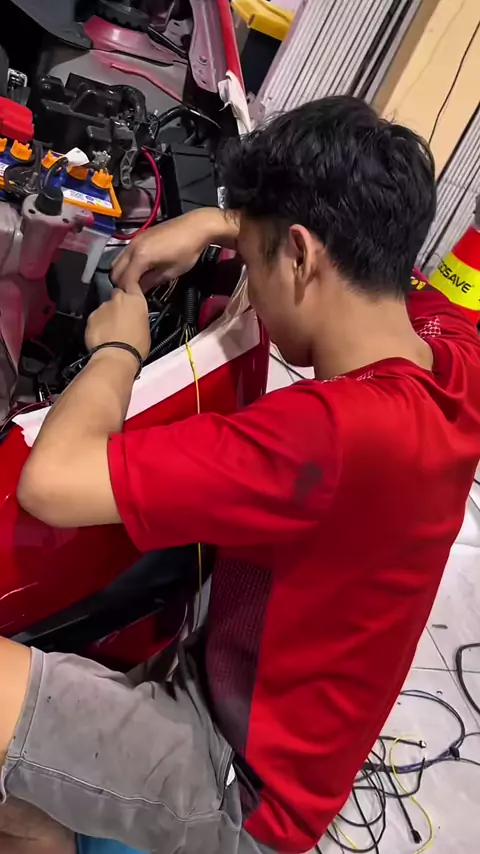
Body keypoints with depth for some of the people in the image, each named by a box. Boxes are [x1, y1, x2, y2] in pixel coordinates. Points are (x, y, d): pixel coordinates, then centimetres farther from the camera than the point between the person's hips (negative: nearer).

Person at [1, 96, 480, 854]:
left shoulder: (332, 431, -39)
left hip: (244, 787, -8)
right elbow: (361, 242, 10)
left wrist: (116, 347, -17)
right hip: (287, 729, 8)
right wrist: (217, 222, -1)